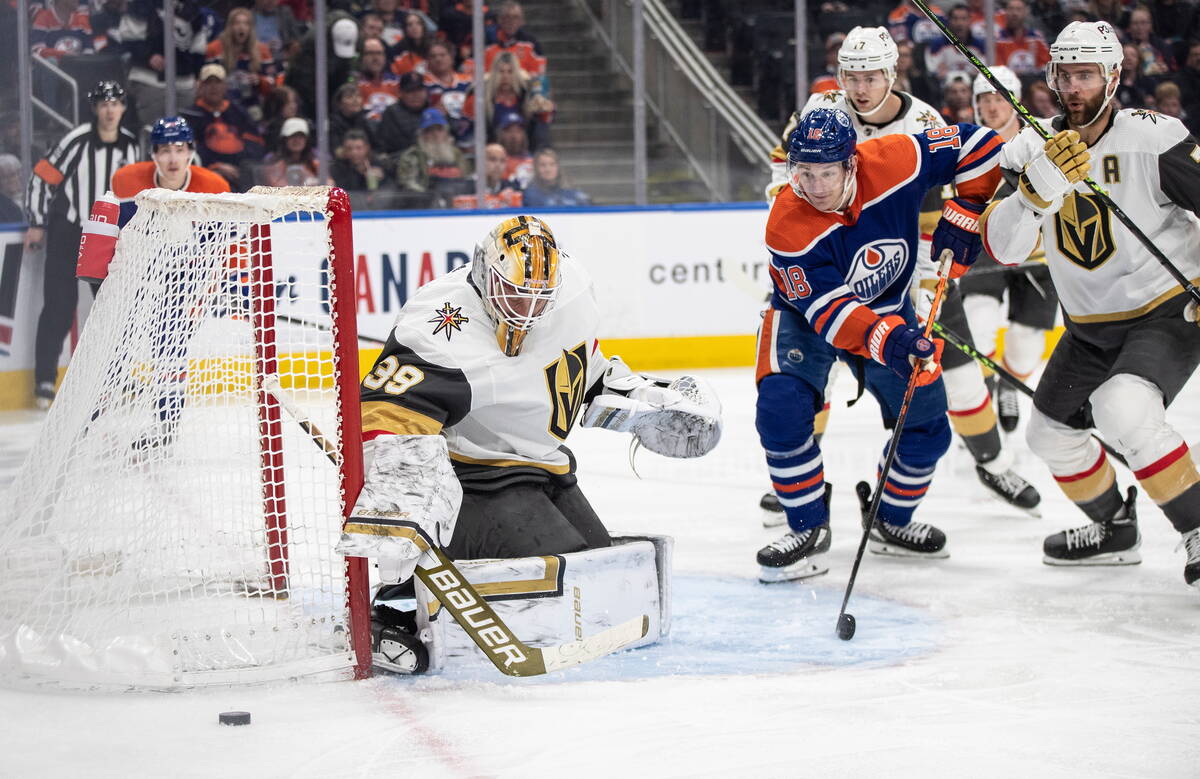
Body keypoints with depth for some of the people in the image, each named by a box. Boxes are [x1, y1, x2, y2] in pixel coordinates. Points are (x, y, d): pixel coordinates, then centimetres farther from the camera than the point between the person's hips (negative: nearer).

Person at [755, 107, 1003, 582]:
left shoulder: (894, 162, -29)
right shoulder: (788, 227, -34)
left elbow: (974, 145, -16)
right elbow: (828, 311, -36)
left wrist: (965, 214, -22)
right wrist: (887, 341, -51)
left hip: (888, 307, 3)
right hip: (806, 312, -3)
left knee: (927, 422, 2)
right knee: (782, 409, -24)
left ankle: (891, 521, 26)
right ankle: (808, 529, -9)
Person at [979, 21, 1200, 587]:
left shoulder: (1152, 137, -18)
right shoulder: (1036, 149, -4)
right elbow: (1002, 247, -15)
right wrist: (1039, 188, -33)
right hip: (1091, 326, 7)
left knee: (1123, 412, -32)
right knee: (1050, 431, 18)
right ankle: (1113, 529, 42)